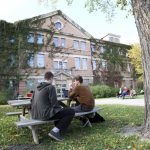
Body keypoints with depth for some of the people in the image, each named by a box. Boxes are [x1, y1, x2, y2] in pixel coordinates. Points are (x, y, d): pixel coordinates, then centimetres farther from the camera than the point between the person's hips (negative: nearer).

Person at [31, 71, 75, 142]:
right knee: (71, 111, -5)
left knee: (59, 110, 29)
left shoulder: (38, 87, 11)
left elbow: (32, 100, 19)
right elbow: (54, 104, -17)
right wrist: (61, 108, 5)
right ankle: (55, 131, -8)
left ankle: (57, 128, 18)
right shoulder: (51, 87, -12)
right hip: (45, 114, -9)